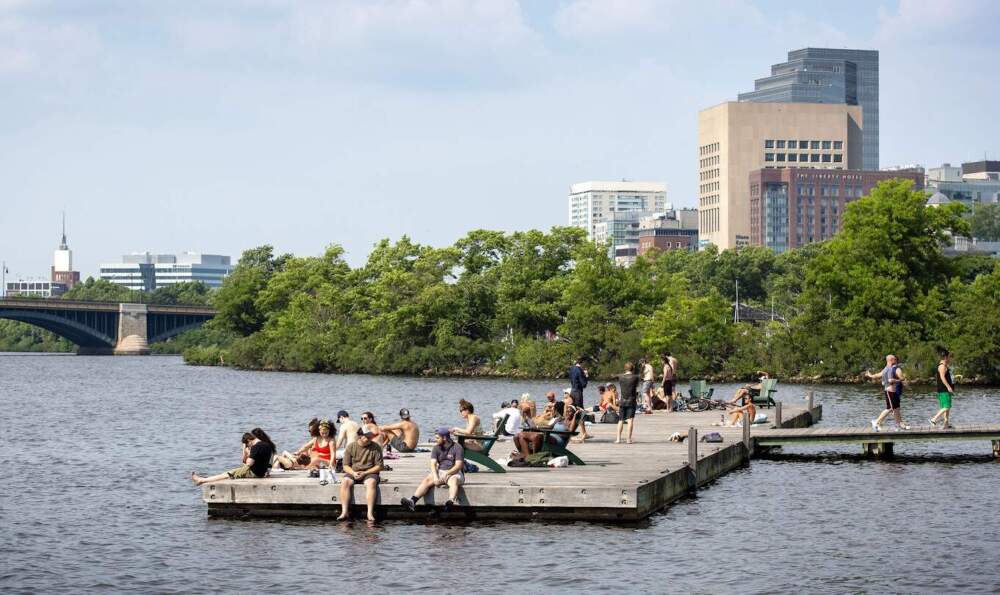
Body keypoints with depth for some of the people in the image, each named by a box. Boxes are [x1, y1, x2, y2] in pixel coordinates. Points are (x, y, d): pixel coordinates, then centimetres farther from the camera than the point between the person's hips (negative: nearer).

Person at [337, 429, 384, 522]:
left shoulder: (376, 448, -1)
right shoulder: (351, 447, 3)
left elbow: (379, 466, -2)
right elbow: (346, 466, 4)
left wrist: (364, 473, -14)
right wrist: (353, 473, -17)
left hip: (370, 473, -1)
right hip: (353, 472, 1)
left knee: (371, 483, -35)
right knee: (345, 482, -29)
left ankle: (370, 513, -39)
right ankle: (344, 512, -32)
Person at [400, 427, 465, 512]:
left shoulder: (457, 447, -5)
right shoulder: (436, 448, 9)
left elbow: (458, 466, -13)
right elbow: (433, 464, -1)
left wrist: (447, 474, -26)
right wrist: (435, 477, -20)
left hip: (454, 473, -5)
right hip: (440, 471, 5)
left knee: (453, 482, -39)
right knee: (427, 480, -22)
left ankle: (451, 501, -69)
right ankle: (412, 501, -41)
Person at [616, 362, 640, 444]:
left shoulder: (621, 377, -1)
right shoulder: (635, 377, -6)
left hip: (622, 401, 2)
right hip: (632, 401, -2)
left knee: (621, 420, 8)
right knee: (630, 419, -4)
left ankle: (618, 438, 3)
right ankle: (629, 438, -10)